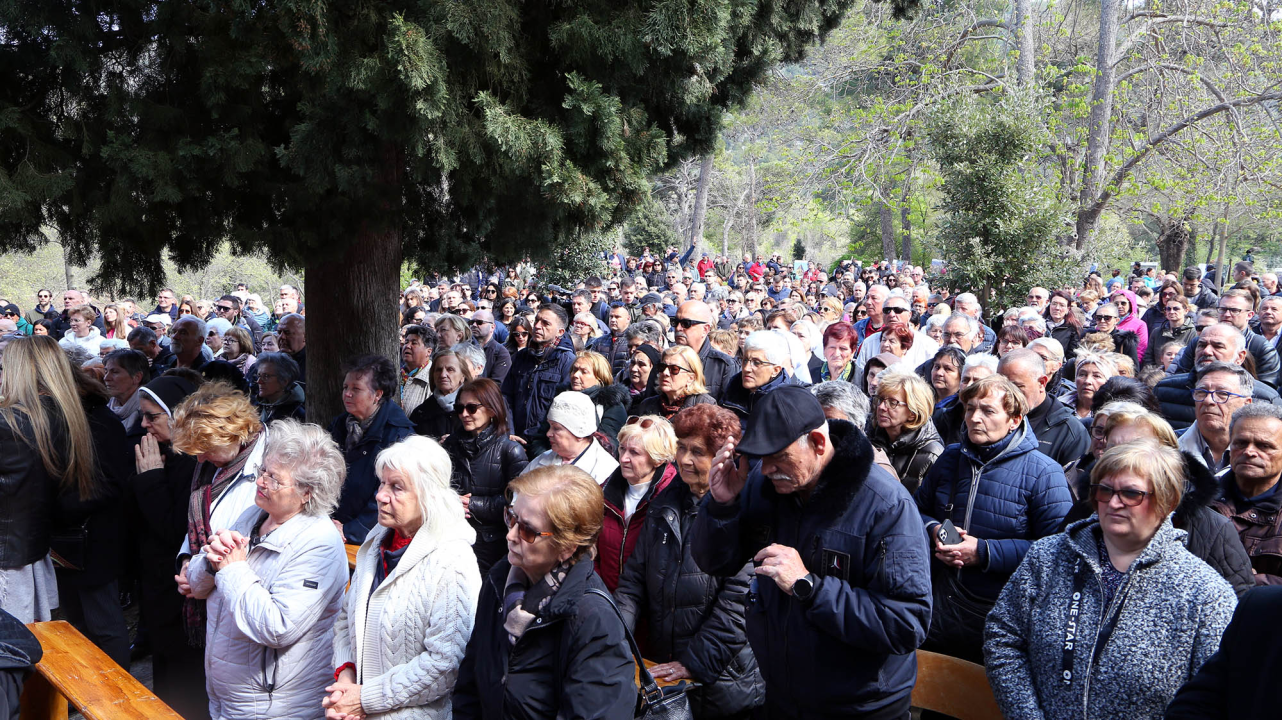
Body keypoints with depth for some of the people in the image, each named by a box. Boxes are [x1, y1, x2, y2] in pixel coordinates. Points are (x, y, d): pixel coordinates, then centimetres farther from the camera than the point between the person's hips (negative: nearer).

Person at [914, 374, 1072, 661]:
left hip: (1000, 616, -4)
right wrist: (933, 531, -8)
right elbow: (917, 510, 16)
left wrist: (985, 552, -21)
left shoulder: (1043, 473, -10)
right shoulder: (950, 458, 8)